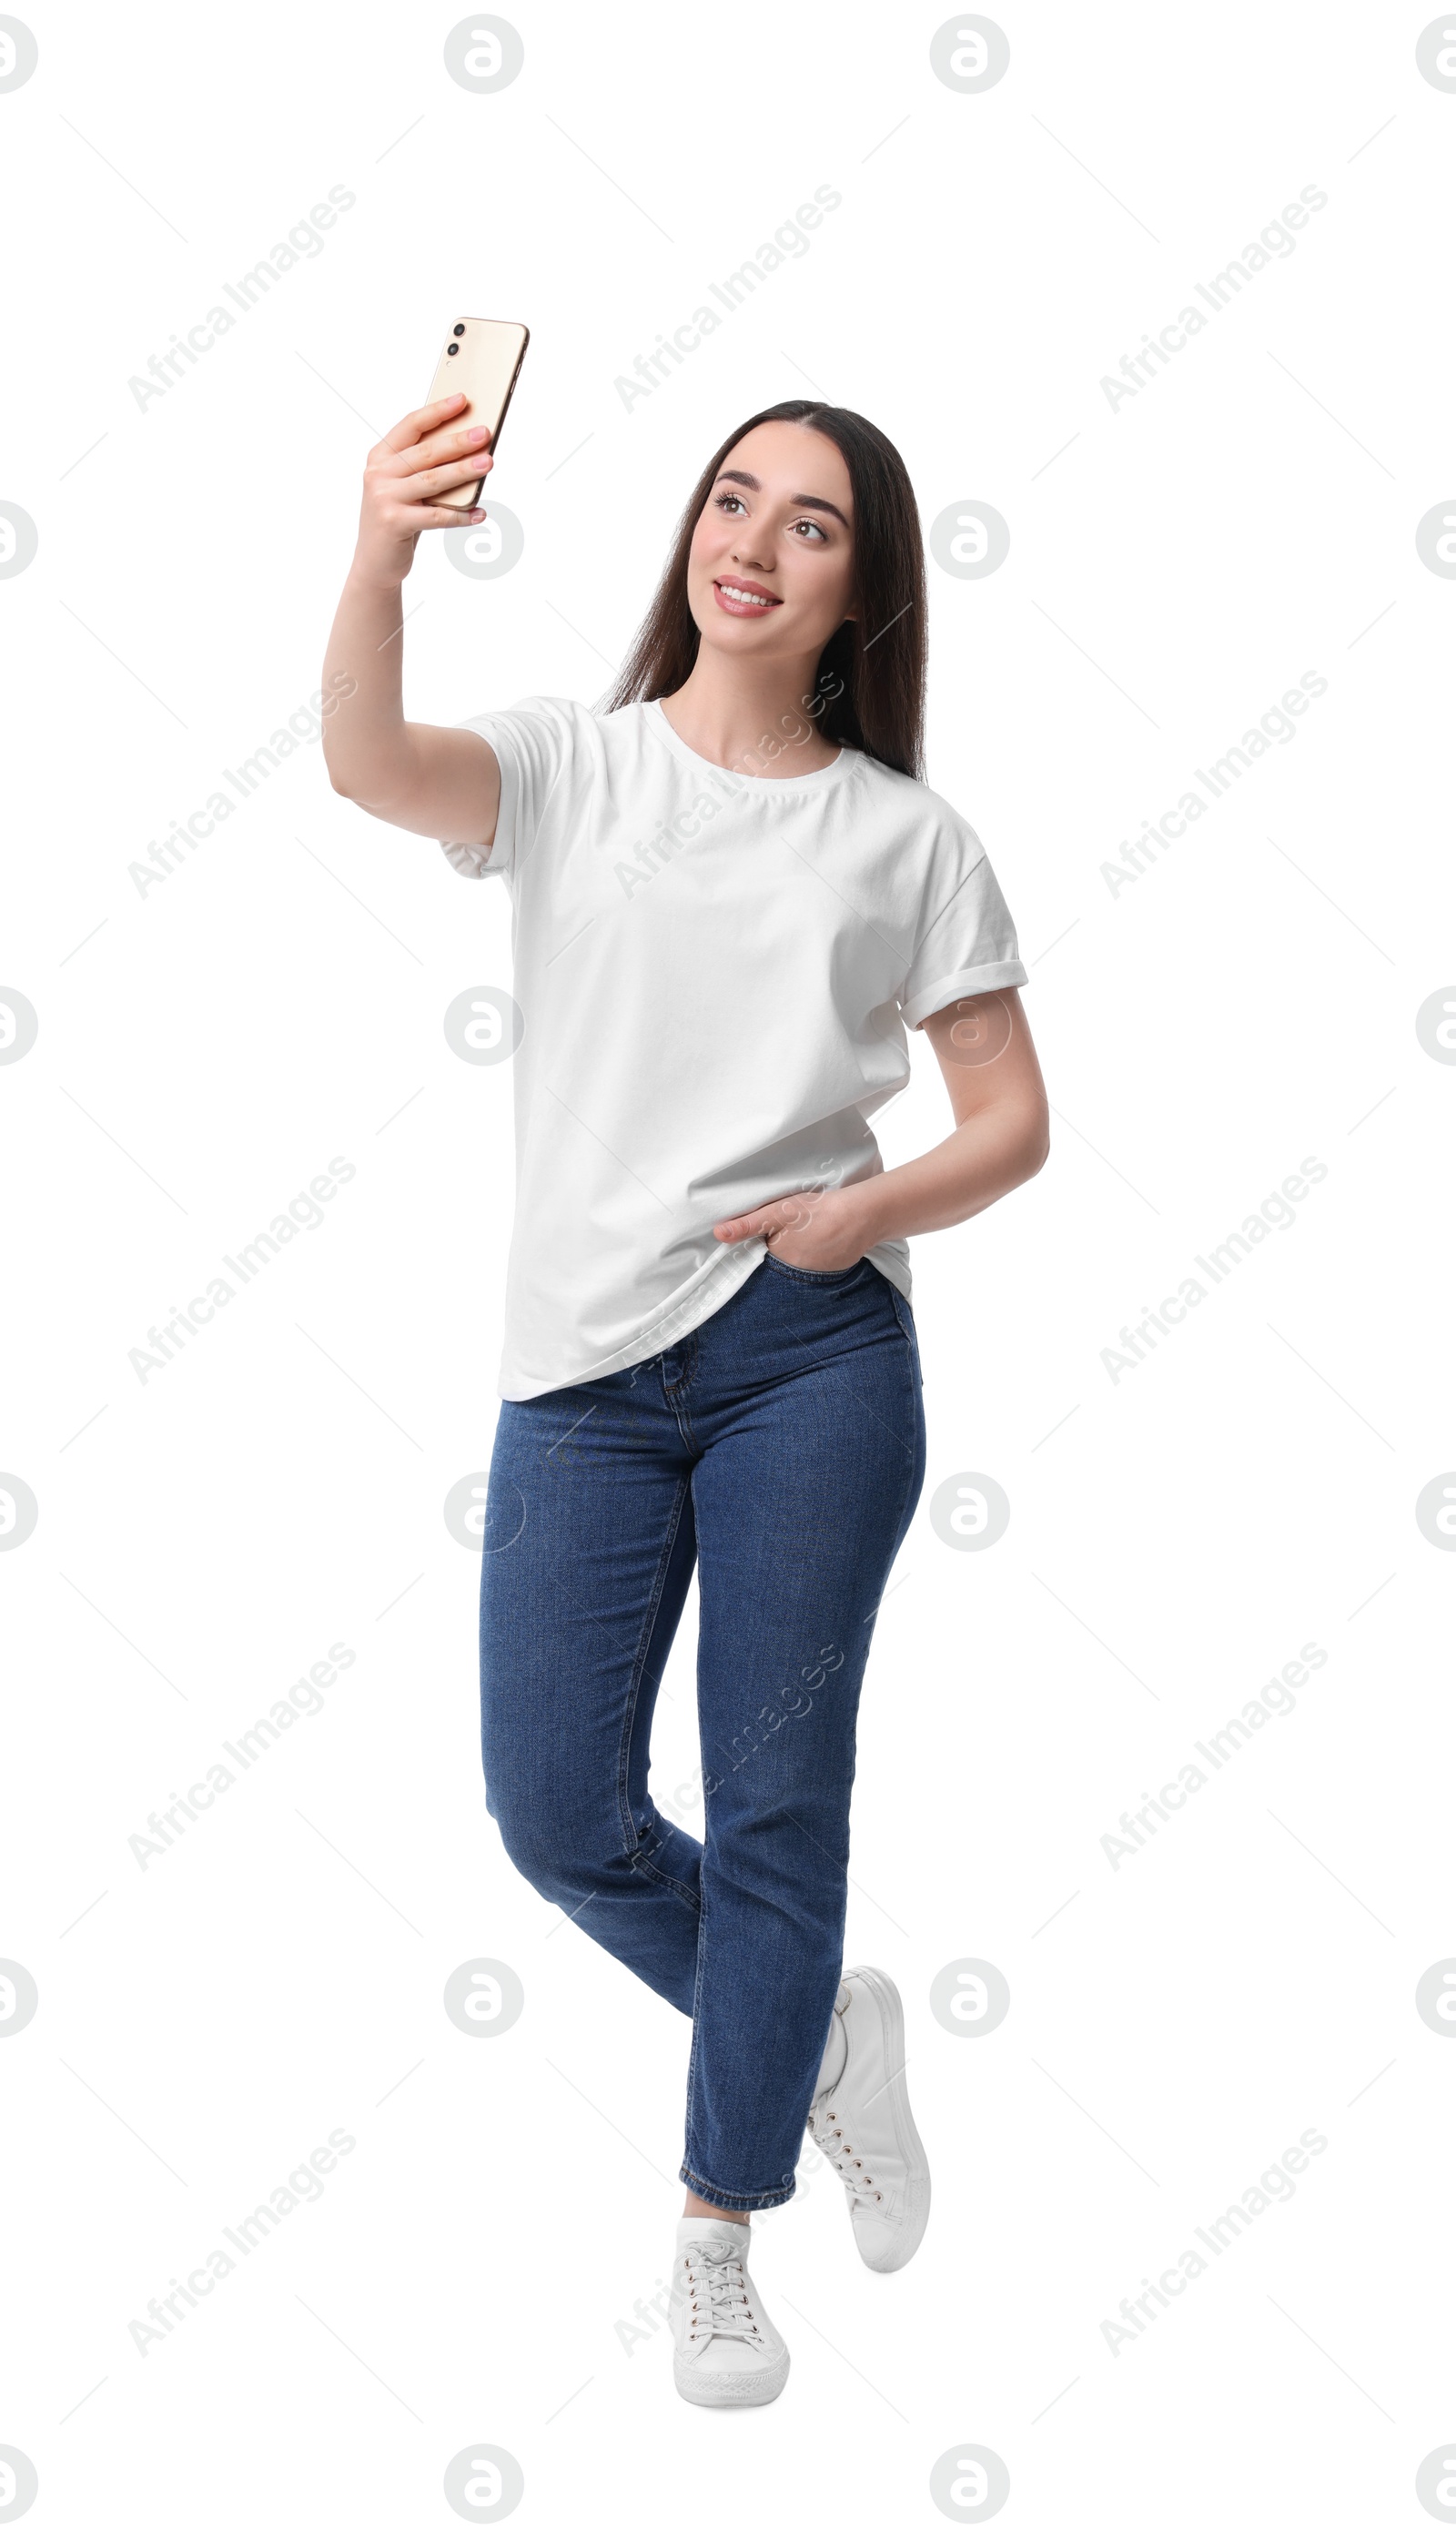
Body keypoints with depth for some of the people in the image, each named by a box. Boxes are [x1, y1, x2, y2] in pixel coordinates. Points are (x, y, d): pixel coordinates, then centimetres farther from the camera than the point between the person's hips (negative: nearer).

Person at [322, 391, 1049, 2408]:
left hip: (813, 1355, -1)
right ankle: (816, 2025, 30)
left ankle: (721, 2230, 22)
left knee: (775, 1804, 3)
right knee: (557, 1811, 1)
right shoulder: (571, 765, 6)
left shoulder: (905, 835, 7)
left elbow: (1013, 1118, 8)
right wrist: (379, 562, -36)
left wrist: (868, 1212, -12)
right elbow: (371, 766, -16)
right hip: (584, 1367, 1)